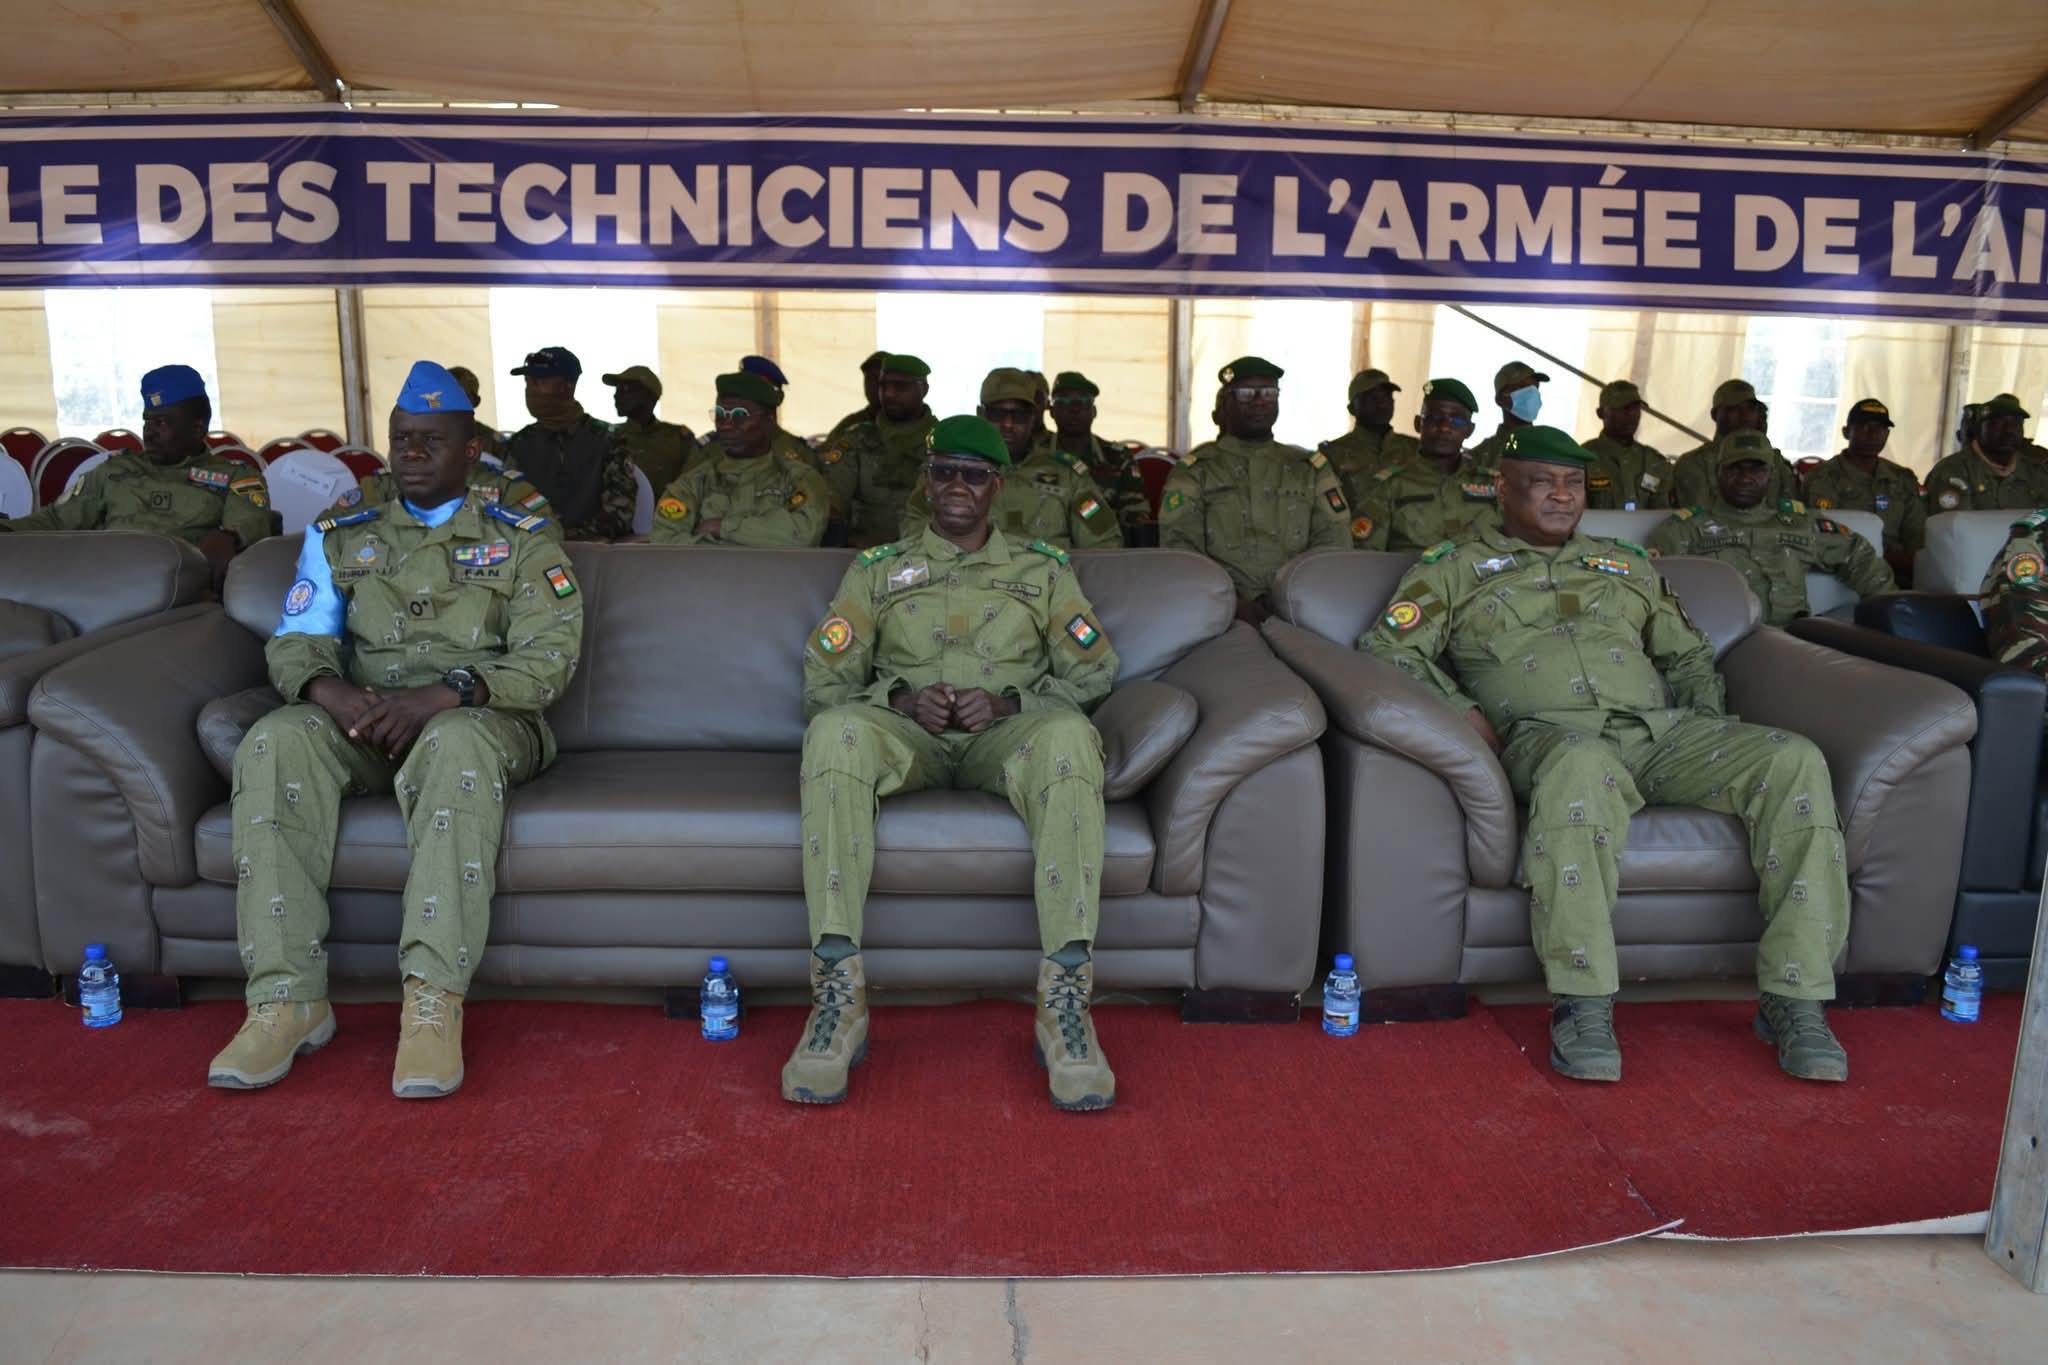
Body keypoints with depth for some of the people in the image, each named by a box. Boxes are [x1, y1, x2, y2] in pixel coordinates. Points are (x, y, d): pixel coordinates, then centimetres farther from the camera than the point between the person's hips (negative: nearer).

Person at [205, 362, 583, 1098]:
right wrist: (332, 692, -15)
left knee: (455, 745, -39)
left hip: (478, 717, -3)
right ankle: (287, 1000, -30)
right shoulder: (340, 539, 21)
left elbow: (550, 654, -4)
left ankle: (434, 1003, -42)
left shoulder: (520, 543, 10)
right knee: (276, 741, -30)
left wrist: (444, 694, -20)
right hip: (359, 721, 3)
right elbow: (295, 641, 10)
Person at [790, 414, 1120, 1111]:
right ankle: (838, 996, -37)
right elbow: (823, 679, 12)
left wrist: (1009, 700, -6)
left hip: (1007, 733, 0)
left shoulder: (1042, 569, 20)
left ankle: (1065, 997, -40)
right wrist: (901, 698, -8)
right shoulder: (878, 568, 20)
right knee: (833, 731, -35)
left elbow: (1093, 672, 12)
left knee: (1068, 734, -37)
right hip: (906, 733, 1)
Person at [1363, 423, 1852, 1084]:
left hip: (1661, 728, 5)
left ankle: (1796, 999, -20)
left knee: (1795, 761, -22)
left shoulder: (1628, 565, 31)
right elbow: (1387, 645, 6)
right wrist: (1461, 709, -9)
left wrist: (1707, 722, 15)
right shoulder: (1456, 566, 18)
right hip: (1551, 733, -5)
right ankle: (1582, 1001, -35)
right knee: (1580, 766, -44)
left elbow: (1689, 655, 36)